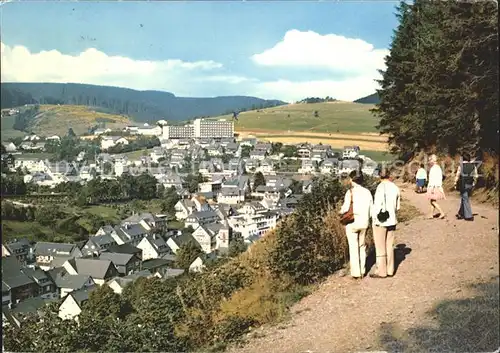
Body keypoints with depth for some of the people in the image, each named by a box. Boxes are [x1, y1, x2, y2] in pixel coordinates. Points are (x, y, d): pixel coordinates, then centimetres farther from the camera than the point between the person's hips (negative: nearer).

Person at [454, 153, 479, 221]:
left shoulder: (461, 166, -8)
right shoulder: (473, 166, 5)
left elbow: (457, 175, -8)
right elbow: (475, 176, 6)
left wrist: (455, 184, 1)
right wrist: (474, 183, 16)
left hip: (463, 185, -5)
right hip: (470, 184, 5)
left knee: (465, 200, 0)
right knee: (463, 199, 17)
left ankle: (469, 216, -2)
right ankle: (461, 214, 24)